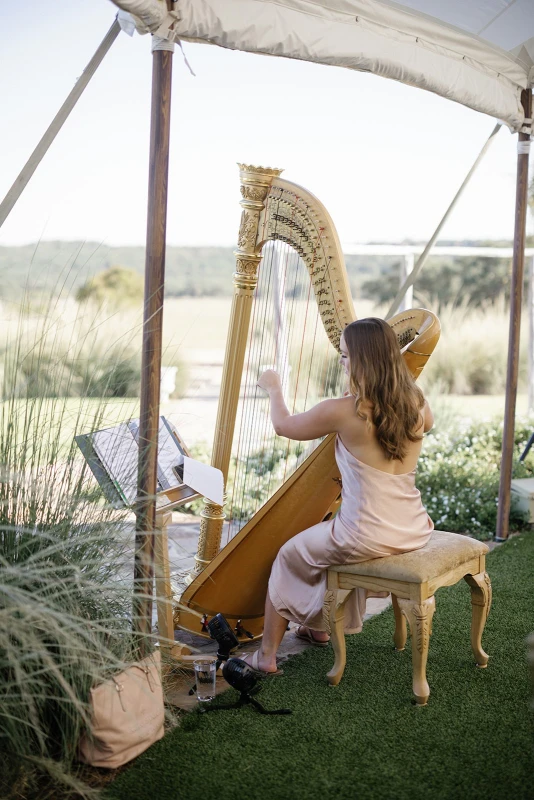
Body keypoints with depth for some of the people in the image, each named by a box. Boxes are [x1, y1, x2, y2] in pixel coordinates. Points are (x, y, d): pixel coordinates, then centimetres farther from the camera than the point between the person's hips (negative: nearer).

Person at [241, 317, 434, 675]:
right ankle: (319, 626, 48)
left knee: (290, 555, 20)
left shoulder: (343, 411, -18)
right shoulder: (416, 403, -2)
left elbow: (284, 425, 1)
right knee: (337, 544, 36)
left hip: (366, 538, -6)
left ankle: (267, 654, 27)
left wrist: (274, 388, 19)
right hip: (413, 532, 6)